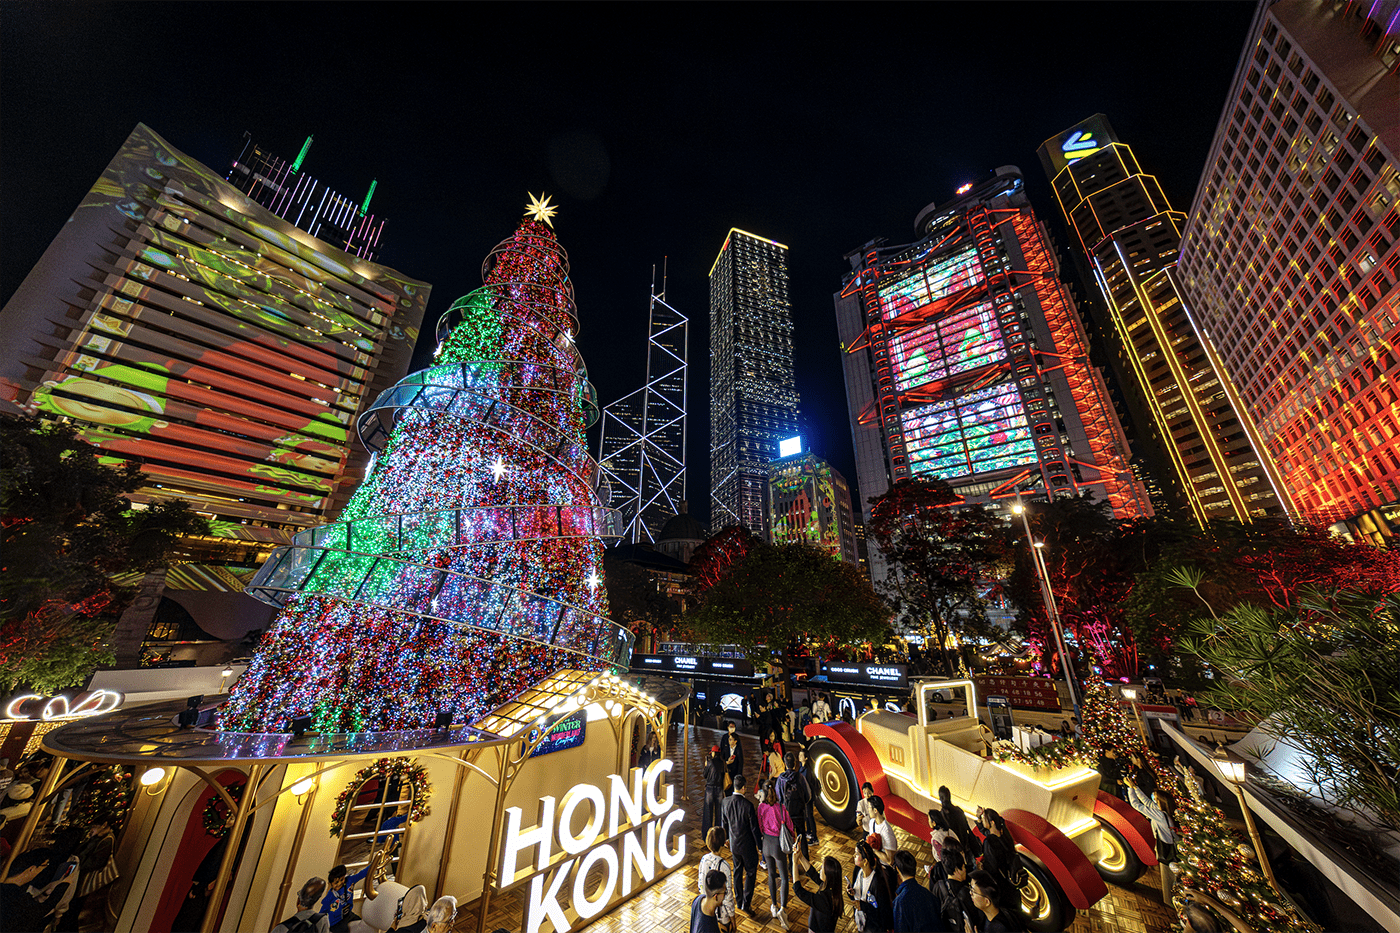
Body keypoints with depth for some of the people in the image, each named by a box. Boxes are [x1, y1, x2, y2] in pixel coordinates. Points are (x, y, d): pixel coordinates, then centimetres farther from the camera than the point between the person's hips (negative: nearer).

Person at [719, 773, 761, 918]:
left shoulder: (726, 802, -13)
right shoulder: (747, 805, -29)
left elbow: (724, 824, 1)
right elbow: (754, 828, -19)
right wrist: (760, 845, -3)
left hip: (734, 843, 5)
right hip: (747, 845, -5)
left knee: (738, 872, 23)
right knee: (751, 872, 15)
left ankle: (739, 901, 37)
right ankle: (746, 903, 14)